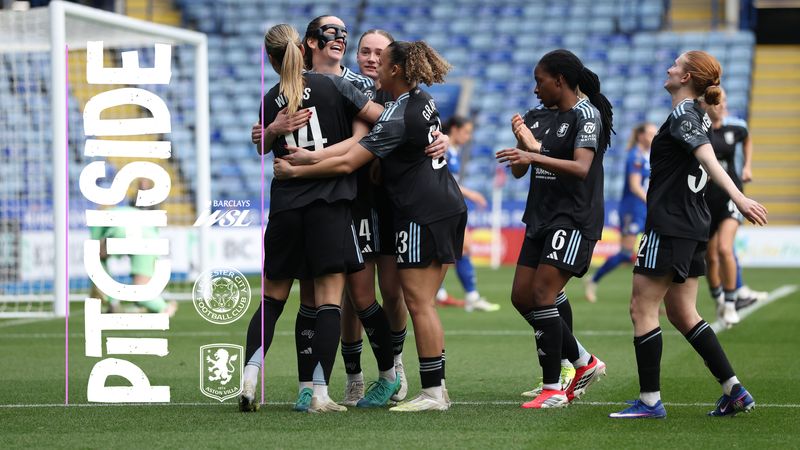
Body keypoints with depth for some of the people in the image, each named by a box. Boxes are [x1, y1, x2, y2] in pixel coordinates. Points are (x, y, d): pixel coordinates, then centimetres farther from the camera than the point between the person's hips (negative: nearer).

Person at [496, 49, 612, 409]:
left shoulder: (587, 115, -10)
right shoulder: (556, 117, 18)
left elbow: (581, 168, -25)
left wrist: (534, 157, -33)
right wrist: (523, 143, 13)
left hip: (573, 220, -10)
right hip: (544, 218, 10)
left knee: (542, 295, -15)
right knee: (521, 297, 6)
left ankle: (553, 389, -10)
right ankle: (584, 363, 18)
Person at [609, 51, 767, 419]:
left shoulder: (683, 114, -13)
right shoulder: (699, 116, 14)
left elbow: (709, 160, -28)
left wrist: (738, 198, -40)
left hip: (670, 226, -9)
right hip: (694, 226, 9)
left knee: (642, 308, -2)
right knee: (682, 313, 13)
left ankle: (649, 400, -1)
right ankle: (734, 391, 9)